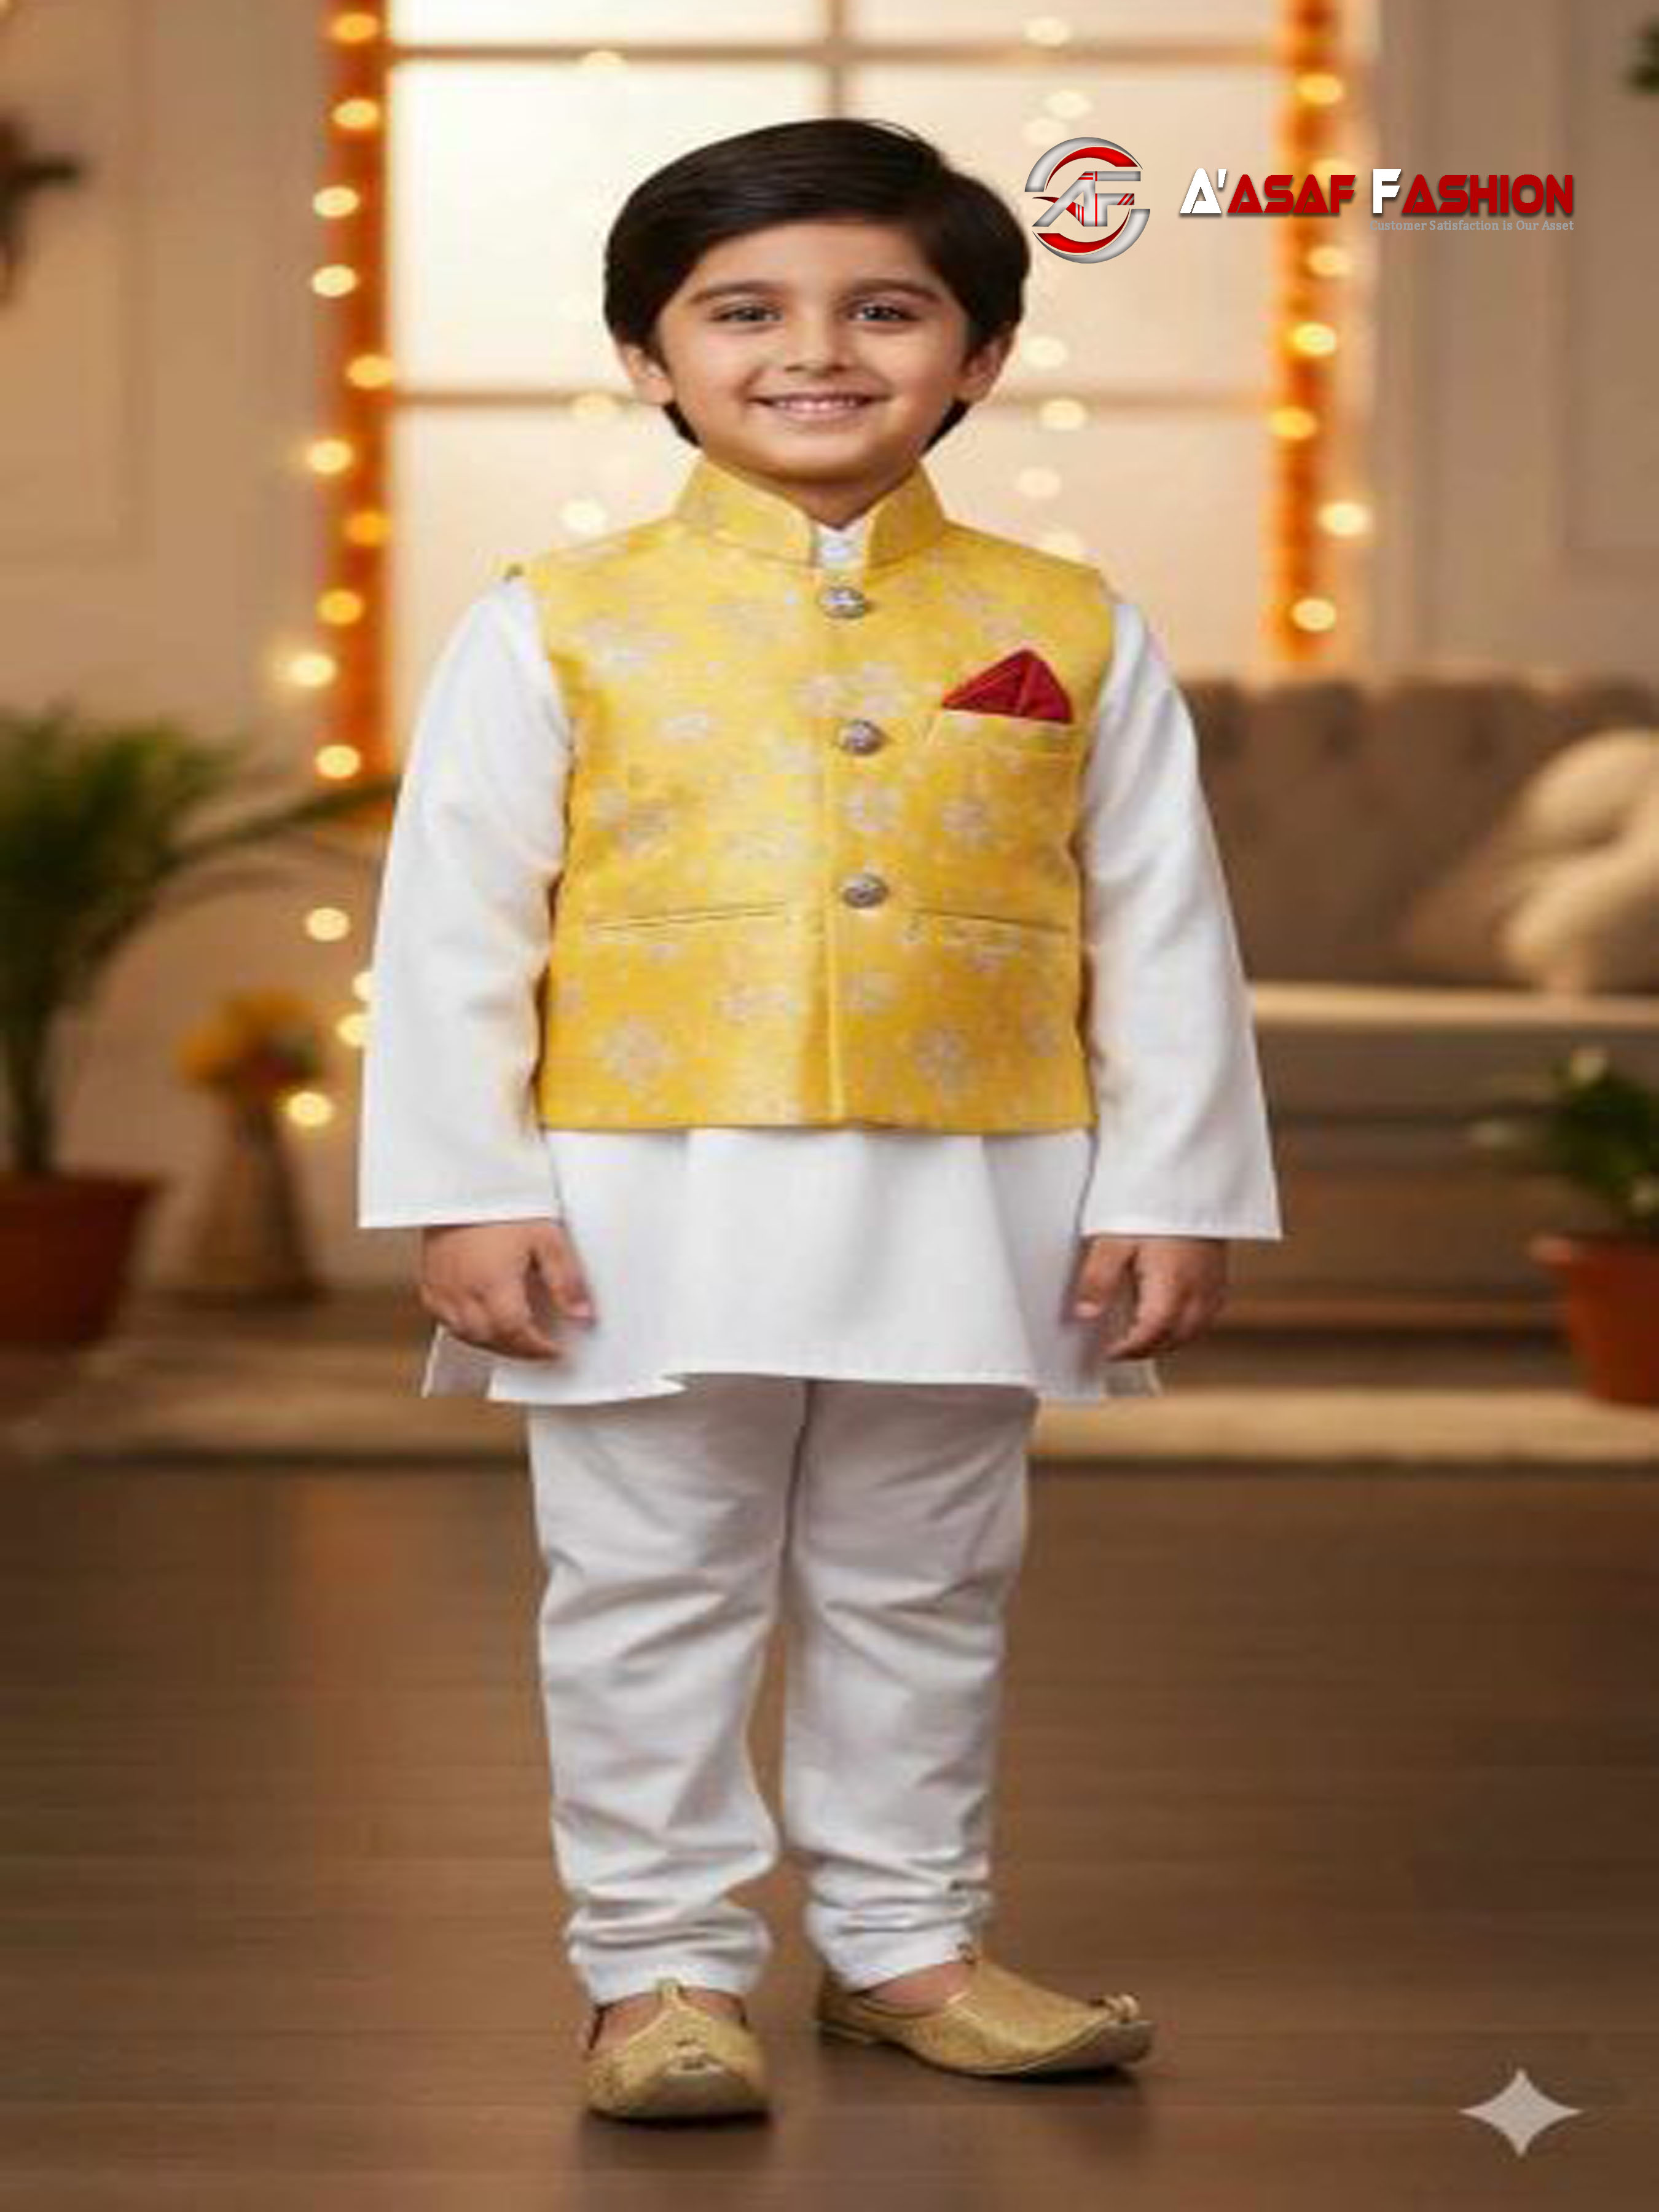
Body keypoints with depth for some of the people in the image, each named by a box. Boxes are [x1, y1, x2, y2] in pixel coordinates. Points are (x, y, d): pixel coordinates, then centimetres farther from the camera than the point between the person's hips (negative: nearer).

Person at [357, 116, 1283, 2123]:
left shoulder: (1073, 635, 2)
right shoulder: (554, 630, -2)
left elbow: (1164, 935, 4)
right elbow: (453, 927, -3)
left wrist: (1172, 1191, 0)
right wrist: (466, 1192, -8)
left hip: (963, 1214, 2)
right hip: (652, 1207, -1)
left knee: (922, 1594, 13)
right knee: (653, 1598, 6)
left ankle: (906, 1939, 27)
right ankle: (663, 1965, 17)